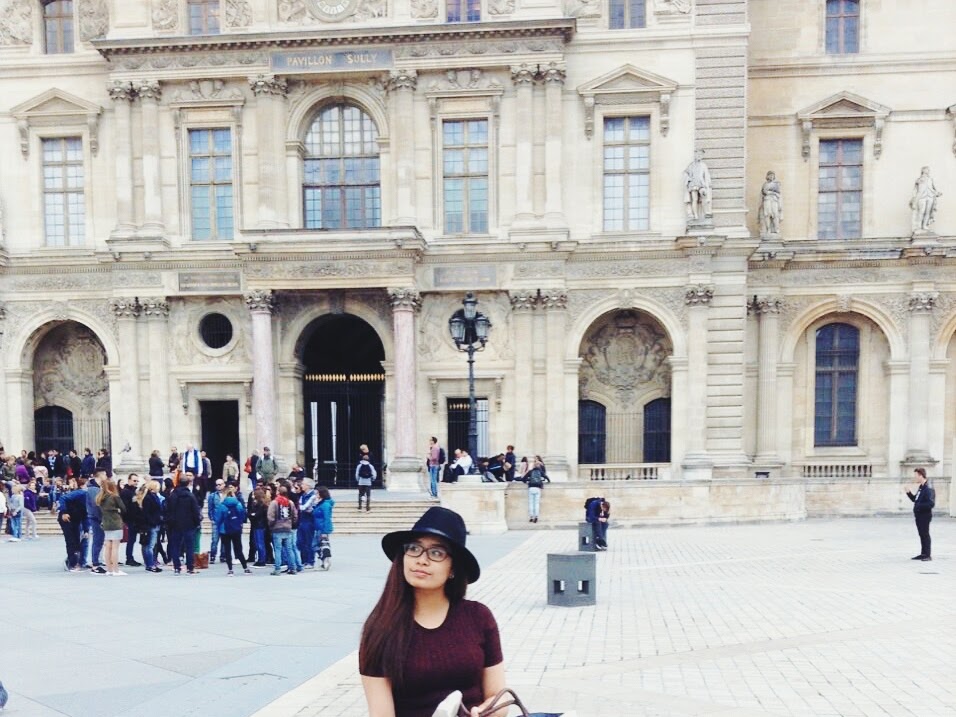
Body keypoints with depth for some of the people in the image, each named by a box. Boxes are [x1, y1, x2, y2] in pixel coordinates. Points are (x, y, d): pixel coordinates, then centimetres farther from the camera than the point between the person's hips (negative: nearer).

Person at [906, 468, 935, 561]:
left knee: (925, 534, -2)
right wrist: (909, 493, 7)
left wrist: (919, 506, -21)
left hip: (925, 515, -9)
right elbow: (915, 499, 22)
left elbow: (931, 504, -24)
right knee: (922, 534, 14)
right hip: (918, 515, 9)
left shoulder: (928, 488, -18)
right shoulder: (920, 487, 13)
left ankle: (928, 555, 5)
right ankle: (923, 554, 22)